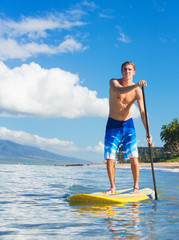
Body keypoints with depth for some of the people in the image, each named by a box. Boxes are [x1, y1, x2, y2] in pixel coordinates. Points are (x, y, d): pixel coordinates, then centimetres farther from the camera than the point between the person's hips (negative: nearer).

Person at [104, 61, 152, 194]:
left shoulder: (138, 91, -9)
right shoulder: (113, 82, -10)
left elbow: (143, 112, -16)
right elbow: (120, 91, -34)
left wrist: (148, 132, -27)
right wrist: (136, 85, -51)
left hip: (128, 124, 0)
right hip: (113, 124, 0)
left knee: (133, 157, -7)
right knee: (110, 158, -2)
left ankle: (136, 186, 7)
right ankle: (113, 187, 12)